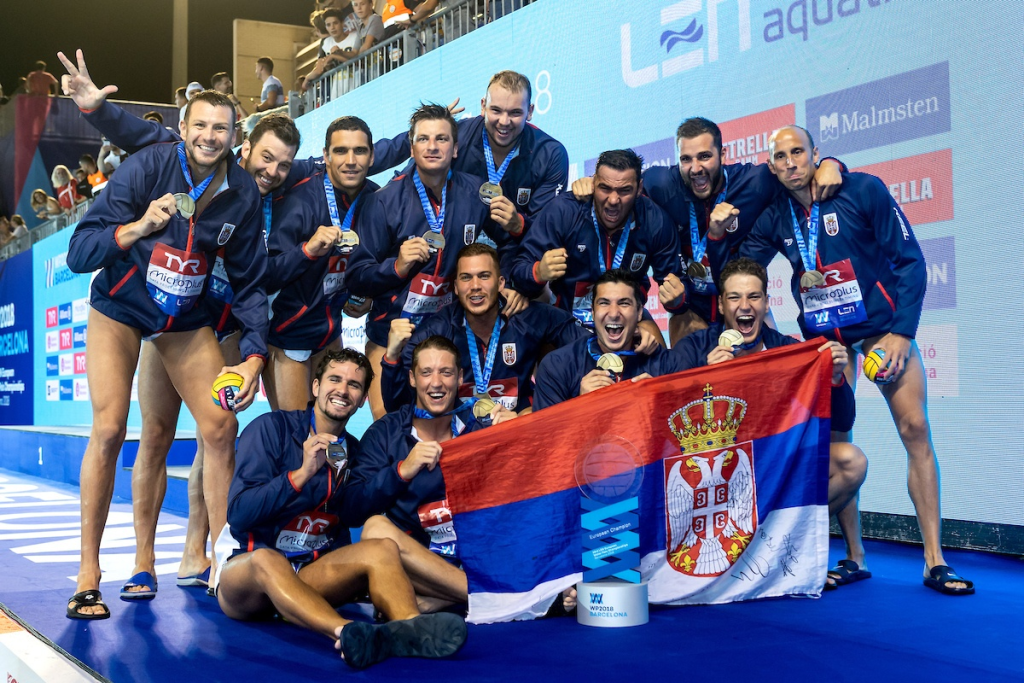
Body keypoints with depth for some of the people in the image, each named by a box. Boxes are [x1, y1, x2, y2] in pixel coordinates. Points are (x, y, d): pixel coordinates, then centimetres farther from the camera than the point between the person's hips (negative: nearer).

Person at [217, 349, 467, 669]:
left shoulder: (354, 451, 12)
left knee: (382, 549, -22)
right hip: (247, 573, -4)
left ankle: (410, 629, -53)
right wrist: (302, 473, -22)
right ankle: (348, 633, -64)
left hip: (312, 575, 4)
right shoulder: (270, 428, -4)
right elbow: (238, 515, -12)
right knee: (267, 560, -38)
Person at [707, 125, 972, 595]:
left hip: (880, 325, -3)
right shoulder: (774, 217, -2)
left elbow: (910, 261, -9)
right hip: (823, 334, 3)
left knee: (915, 429, -9)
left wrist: (902, 332, -14)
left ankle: (934, 561, -4)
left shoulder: (863, 191, -11)